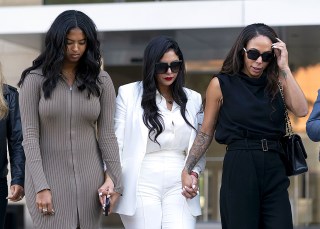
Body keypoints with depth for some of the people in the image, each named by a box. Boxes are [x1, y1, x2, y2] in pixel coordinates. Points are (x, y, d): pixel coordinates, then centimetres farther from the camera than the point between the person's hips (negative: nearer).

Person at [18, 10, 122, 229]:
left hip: (89, 177, 2)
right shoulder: (35, 79, -3)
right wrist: (41, 186, -13)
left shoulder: (101, 80, 4)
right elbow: (30, 135, -6)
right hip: (48, 176, -2)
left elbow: (107, 134, 4)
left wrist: (115, 180, -3)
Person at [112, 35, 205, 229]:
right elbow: (116, 141, 3)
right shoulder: (129, 94, 5)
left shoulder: (193, 99, 14)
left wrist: (194, 173, -1)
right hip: (142, 186, -2)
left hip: (179, 187, 2)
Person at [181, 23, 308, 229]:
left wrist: (284, 68, -7)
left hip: (274, 169, 3)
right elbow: (206, 133, 6)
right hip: (240, 168, -3)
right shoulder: (221, 84, 1)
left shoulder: (276, 83, 9)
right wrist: (187, 170, 0)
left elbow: (301, 110, -8)